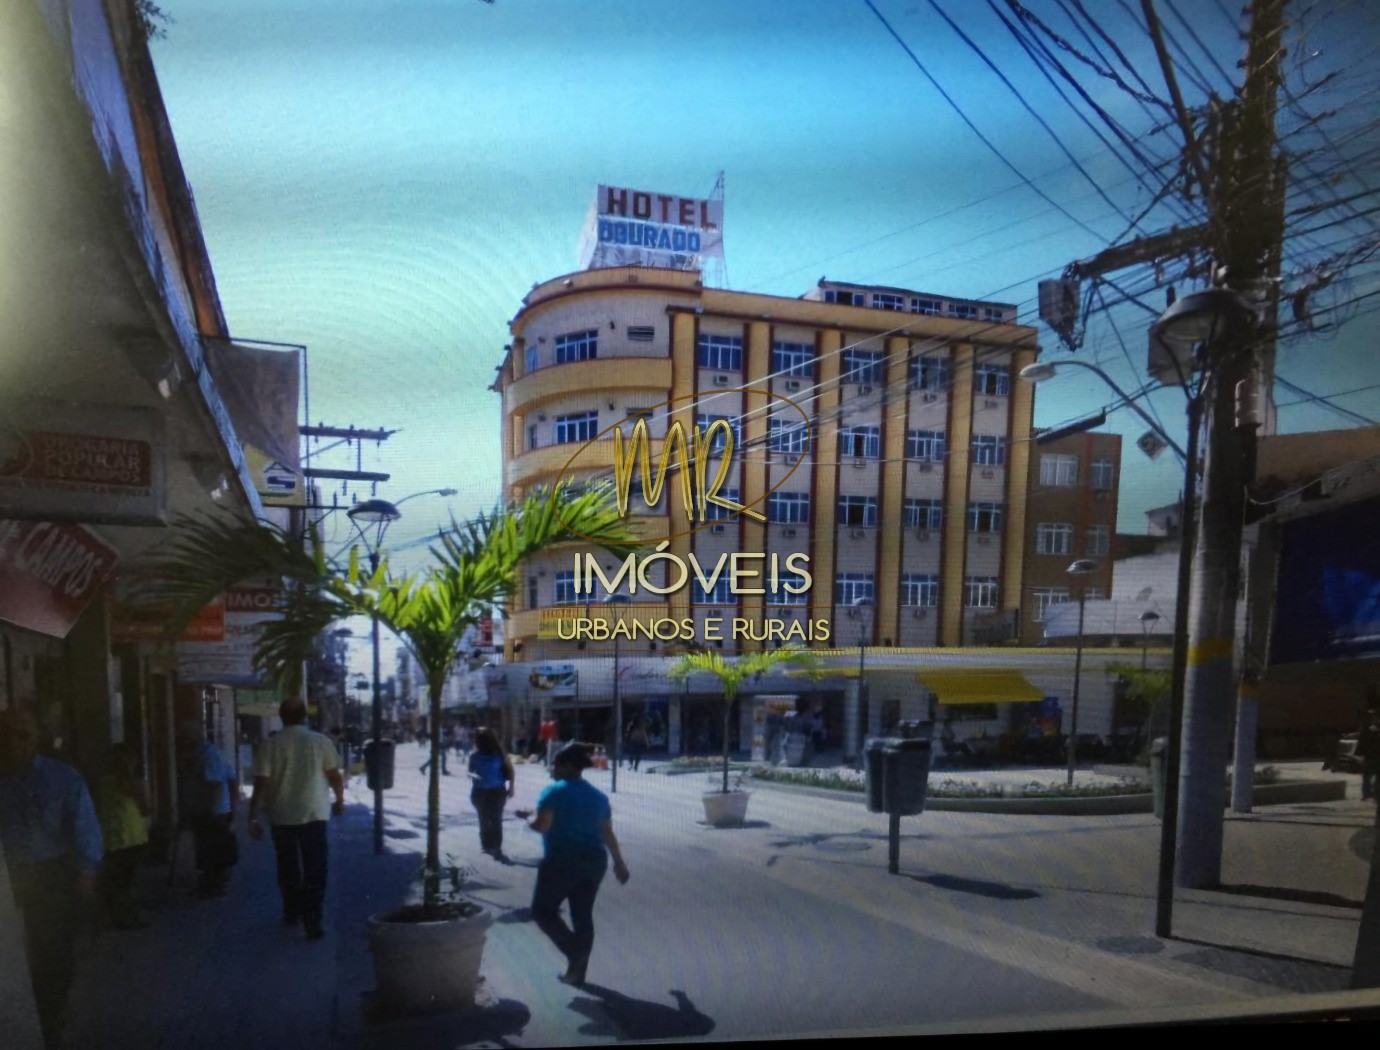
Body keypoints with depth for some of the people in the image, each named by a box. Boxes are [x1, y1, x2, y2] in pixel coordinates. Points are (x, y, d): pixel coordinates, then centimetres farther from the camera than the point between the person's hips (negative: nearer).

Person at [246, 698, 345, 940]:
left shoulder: (272, 744, -5)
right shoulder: (321, 741, -5)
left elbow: (261, 783, -9)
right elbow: (334, 775, 0)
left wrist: (253, 817, -4)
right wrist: (340, 800, 17)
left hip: (282, 816, 1)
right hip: (314, 814, -1)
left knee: (288, 867, 19)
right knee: (315, 870, 3)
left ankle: (292, 913, 31)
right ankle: (312, 922, -4)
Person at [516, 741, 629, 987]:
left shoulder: (554, 792, -10)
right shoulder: (598, 795, 9)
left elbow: (542, 826, -18)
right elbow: (608, 833, 11)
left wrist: (527, 817, 2)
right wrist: (619, 862, 19)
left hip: (562, 862, -6)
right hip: (594, 861, 6)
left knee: (543, 910, 9)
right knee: (583, 915, 13)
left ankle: (574, 951, -7)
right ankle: (577, 972, 18)